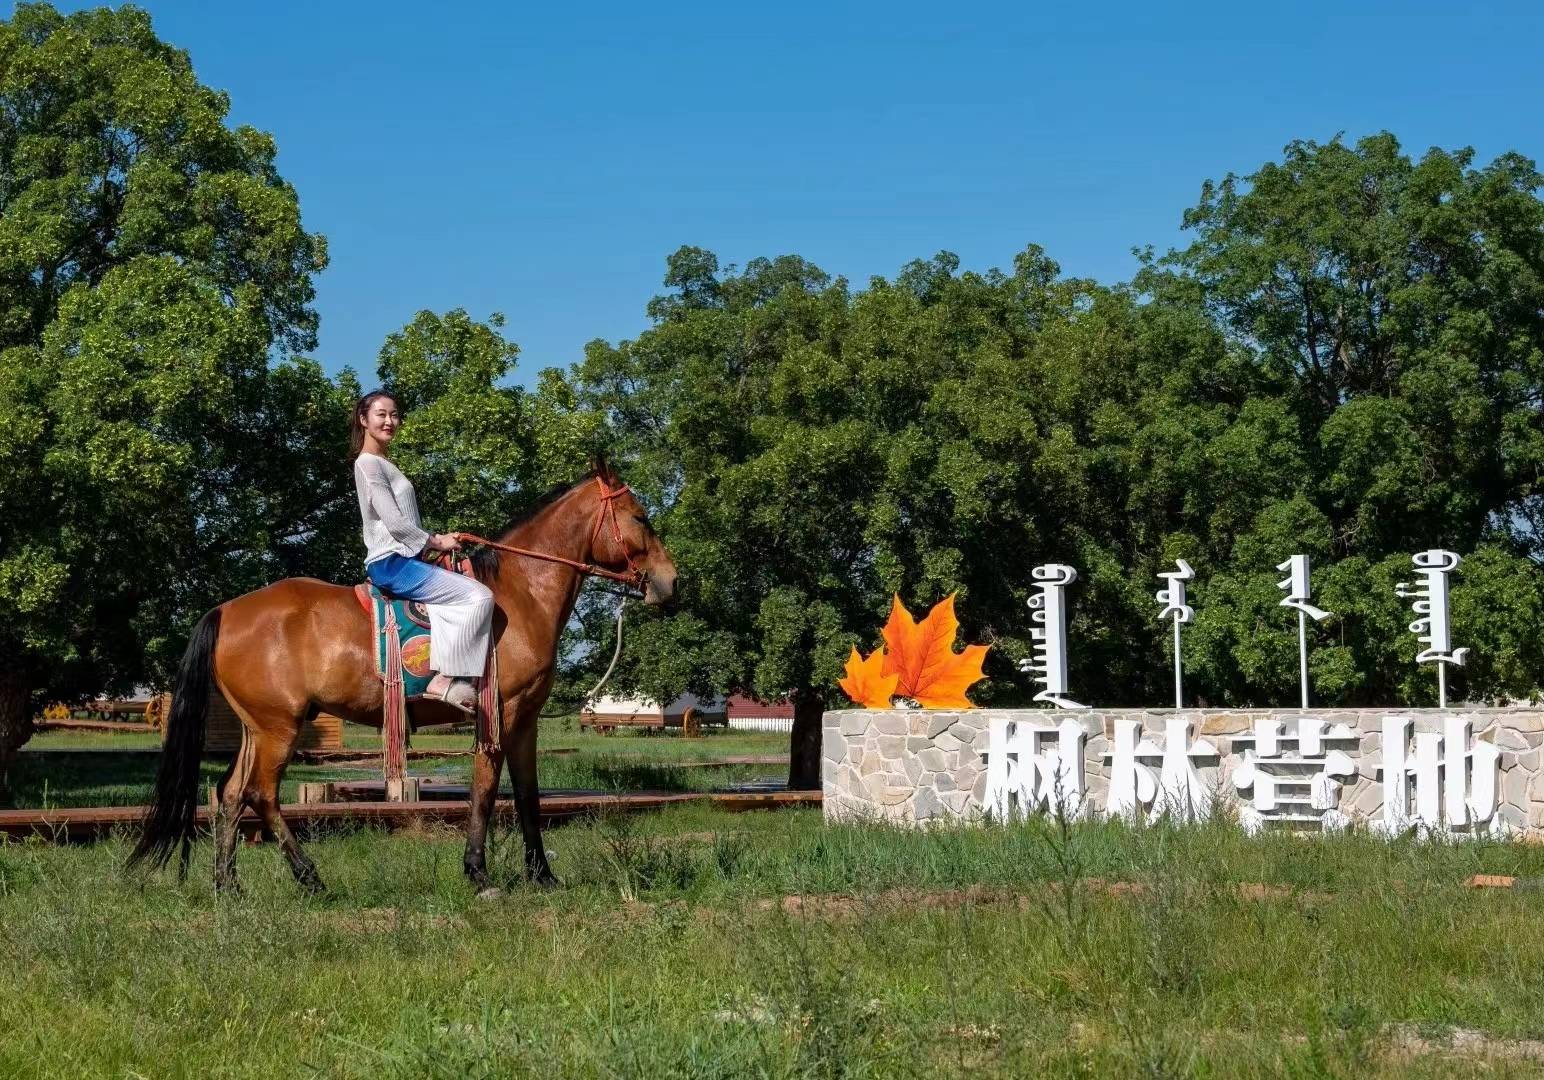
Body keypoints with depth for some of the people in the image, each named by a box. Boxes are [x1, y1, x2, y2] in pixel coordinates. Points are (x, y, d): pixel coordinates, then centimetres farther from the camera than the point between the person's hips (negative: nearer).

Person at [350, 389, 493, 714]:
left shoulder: (384, 464, 21)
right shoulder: (369, 463, -10)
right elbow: (395, 523, -16)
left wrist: (432, 543, 8)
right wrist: (435, 541, -6)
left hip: (405, 558, 10)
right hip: (392, 562, -10)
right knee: (478, 596, -20)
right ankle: (447, 679, -23)